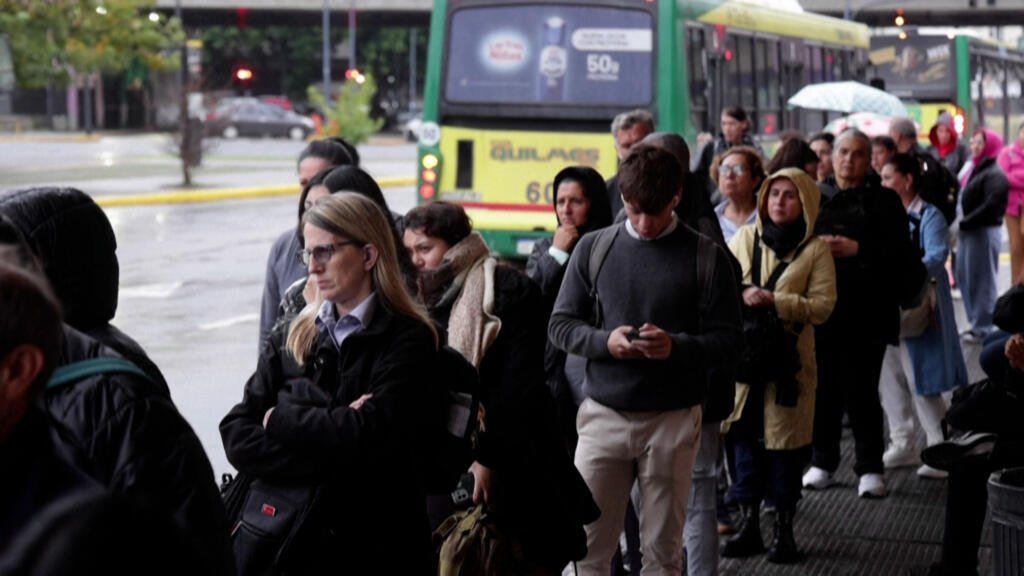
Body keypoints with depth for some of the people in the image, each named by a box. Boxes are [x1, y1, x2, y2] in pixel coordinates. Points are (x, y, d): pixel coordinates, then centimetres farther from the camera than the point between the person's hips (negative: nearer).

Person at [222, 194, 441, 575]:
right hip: (281, 536, 4)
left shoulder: (407, 340, -7)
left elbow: (370, 436, -21)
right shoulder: (290, 339, 6)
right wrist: (329, 453, -17)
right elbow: (237, 438, -4)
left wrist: (280, 419, -8)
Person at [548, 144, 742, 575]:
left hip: (673, 420, -1)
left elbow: (727, 342, -2)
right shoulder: (594, 248, 4)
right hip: (603, 414, 1)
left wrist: (676, 347, -21)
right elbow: (560, 324, 7)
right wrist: (604, 341, -13)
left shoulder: (706, 257, -1)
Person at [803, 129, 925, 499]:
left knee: (861, 391, -2)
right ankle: (822, 462, 19)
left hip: (866, 313, -2)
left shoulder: (884, 202, 5)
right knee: (824, 388, 6)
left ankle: (870, 468, 7)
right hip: (821, 310, 3)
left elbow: (900, 254, -4)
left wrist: (857, 249, -14)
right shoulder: (814, 198, 12)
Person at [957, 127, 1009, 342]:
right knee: (964, 277, 14)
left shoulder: (995, 175, -13)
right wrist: (961, 222, 7)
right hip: (969, 231, 10)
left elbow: (991, 205, -22)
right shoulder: (974, 168, 16)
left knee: (981, 280, -4)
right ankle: (975, 322, 25)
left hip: (984, 232, -10)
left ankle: (983, 328, 3)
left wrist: (966, 222, -19)